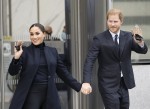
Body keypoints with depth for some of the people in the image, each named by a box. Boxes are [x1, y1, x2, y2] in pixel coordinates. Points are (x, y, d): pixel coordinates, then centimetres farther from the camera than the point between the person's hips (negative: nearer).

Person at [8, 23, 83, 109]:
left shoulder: (52, 51, 9)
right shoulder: (25, 51, 0)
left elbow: (63, 72, 14)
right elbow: (12, 72, -4)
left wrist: (79, 86, 11)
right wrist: (16, 58, -22)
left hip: (49, 95, 3)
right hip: (31, 95, -3)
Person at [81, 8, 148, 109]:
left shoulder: (128, 36, 3)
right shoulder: (99, 39, -10)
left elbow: (143, 50, -2)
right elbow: (89, 61, -16)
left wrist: (140, 42, -26)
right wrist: (86, 82, -30)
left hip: (124, 83, 5)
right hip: (108, 85, -5)